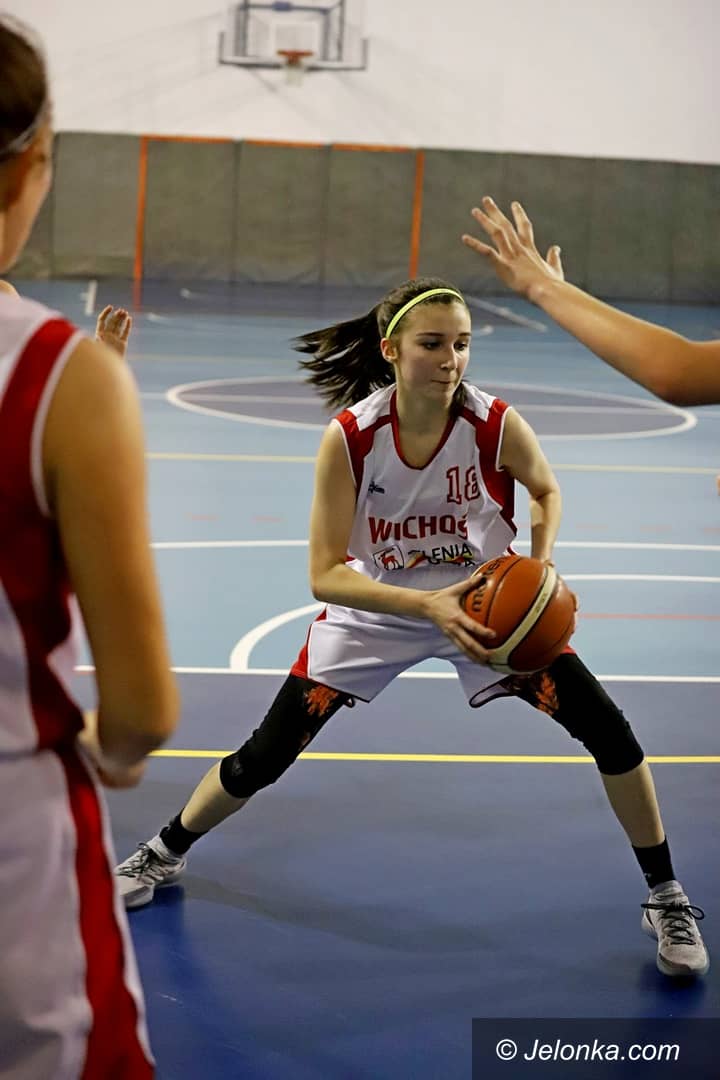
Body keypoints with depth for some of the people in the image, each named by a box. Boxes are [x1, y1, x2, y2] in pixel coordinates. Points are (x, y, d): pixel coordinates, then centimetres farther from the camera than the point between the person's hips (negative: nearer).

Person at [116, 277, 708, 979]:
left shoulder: (496, 425, -23)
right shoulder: (349, 436, -26)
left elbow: (546, 490, 1)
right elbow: (325, 576, -26)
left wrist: (541, 564, -17)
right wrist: (428, 605, -39)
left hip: (485, 605, 1)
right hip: (373, 611, -1)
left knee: (610, 732, -10)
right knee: (262, 759, -1)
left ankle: (667, 900, 12)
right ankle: (165, 854, 30)